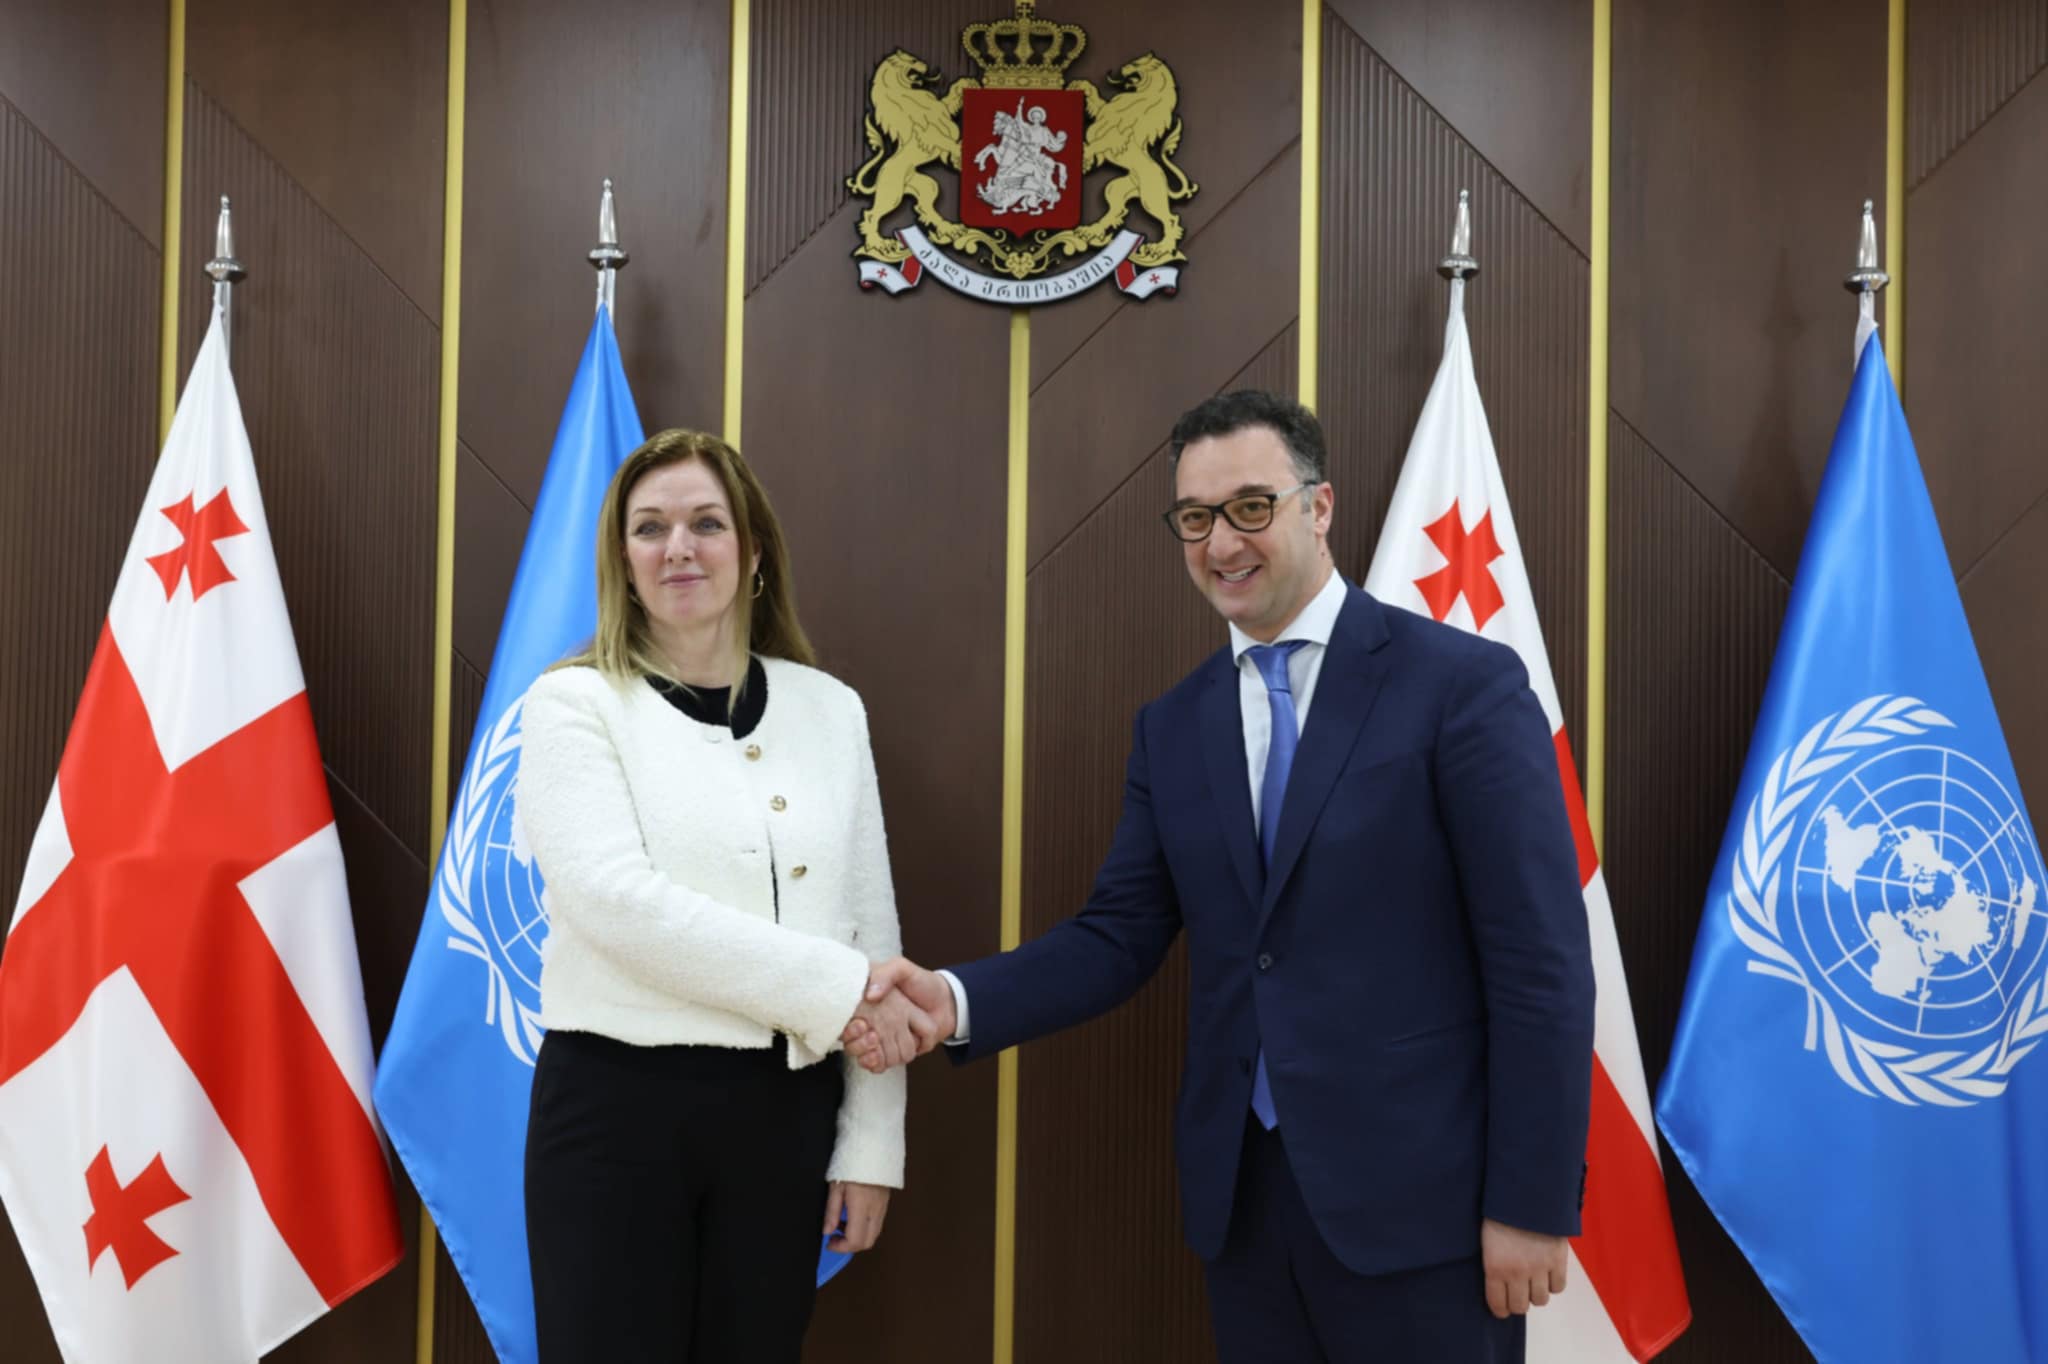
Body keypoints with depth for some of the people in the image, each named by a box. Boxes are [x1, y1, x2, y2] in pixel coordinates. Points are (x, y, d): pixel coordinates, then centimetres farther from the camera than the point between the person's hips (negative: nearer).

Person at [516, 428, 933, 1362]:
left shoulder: (829, 708, 7)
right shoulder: (574, 704, -3)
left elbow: (871, 927, 7)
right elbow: (615, 897, -18)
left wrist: (871, 1136, 3)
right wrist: (833, 988, -20)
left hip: (784, 1112, 3)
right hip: (617, 1107, -3)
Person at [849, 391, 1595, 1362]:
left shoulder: (1464, 684, -8)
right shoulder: (1172, 726, 9)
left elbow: (1540, 959, -10)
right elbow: (1119, 937, 6)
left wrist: (1534, 1203, -11)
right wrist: (957, 1001, -11)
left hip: (1416, 1192, -4)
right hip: (1240, 1193, 5)